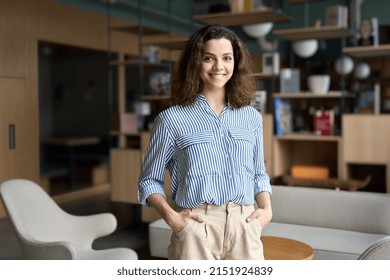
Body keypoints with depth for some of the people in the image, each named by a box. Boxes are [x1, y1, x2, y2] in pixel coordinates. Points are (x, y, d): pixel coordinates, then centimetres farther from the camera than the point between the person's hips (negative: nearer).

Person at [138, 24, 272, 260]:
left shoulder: (252, 117, 11)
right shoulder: (171, 119, 0)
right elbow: (150, 180, 6)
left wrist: (267, 209, 3)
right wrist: (171, 216, -10)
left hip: (245, 228, 3)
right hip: (196, 229, -3)